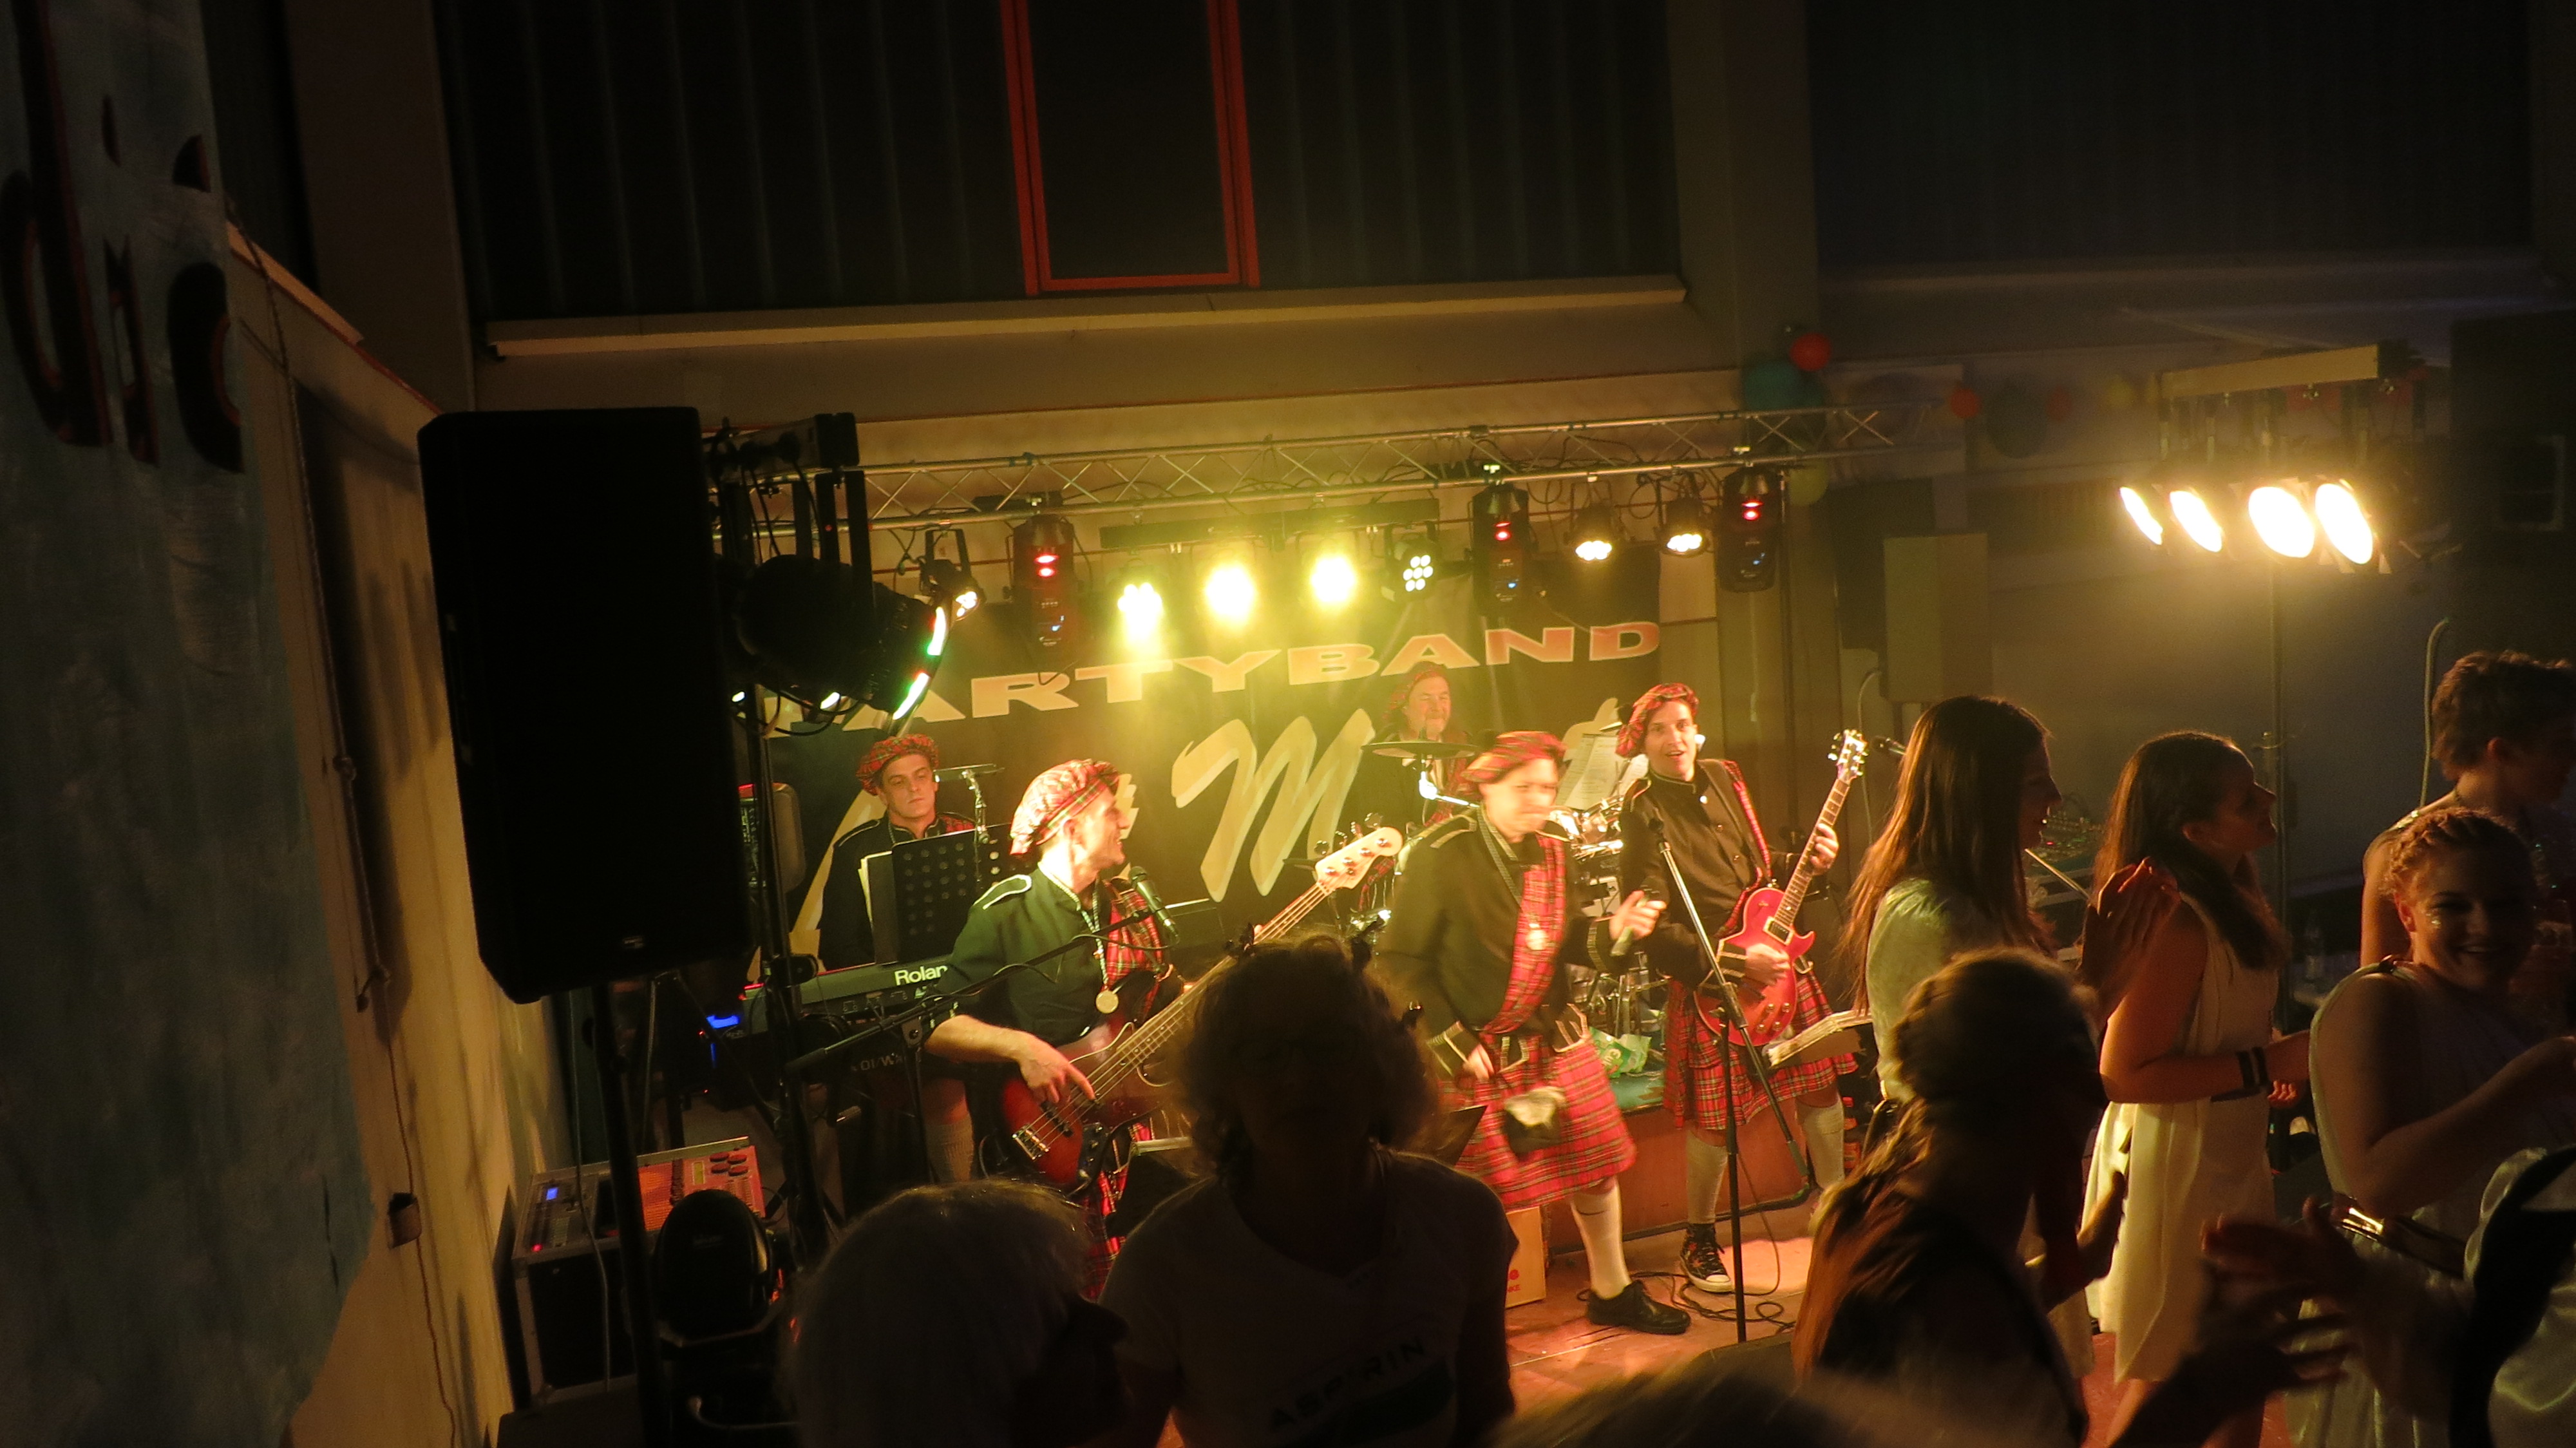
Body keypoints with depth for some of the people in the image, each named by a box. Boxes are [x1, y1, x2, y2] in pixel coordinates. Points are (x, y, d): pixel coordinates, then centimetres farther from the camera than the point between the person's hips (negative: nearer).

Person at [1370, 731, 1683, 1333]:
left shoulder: (1551, 854, 3)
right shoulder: (1440, 855, -17)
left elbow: (1562, 943, 12)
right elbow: (1400, 960, -16)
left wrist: (1613, 929, -8)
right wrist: (1452, 1041, -17)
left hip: (1553, 1037, 6)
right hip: (1476, 1052, -6)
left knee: (1596, 1164, 13)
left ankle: (1613, 1293, 34)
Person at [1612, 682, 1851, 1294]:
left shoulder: (1724, 778, 6)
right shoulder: (1642, 816, -14)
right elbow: (1652, 930, -18)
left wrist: (1809, 860, 0)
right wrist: (1735, 960, -20)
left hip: (1779, 961, 6)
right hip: (1708, 984, -6)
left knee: (1823, 1087, 11)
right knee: (1715, 1118, 0)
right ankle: (1700, 1238, 22)